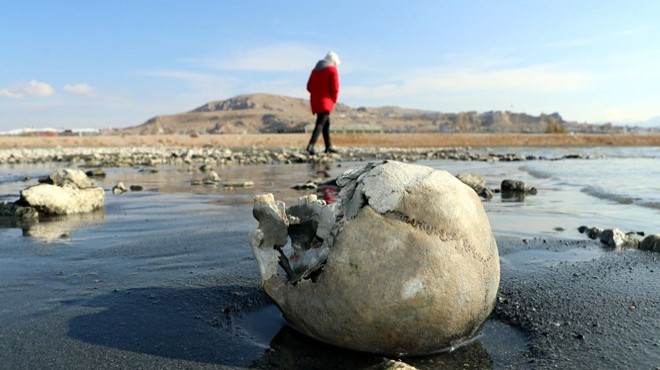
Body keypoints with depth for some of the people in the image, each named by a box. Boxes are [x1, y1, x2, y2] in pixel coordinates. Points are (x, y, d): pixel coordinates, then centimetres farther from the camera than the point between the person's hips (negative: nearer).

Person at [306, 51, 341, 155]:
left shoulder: (316, 69, 17)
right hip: (325, 101, -7)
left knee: (326, 123, 17)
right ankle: (311, 145, -26)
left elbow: (309, 86, 14)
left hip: (315, 101, 7)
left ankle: (328, 146, 21)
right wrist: (333, 100, 2)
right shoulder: (332, 69, -4)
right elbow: (335, 87, -11)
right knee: (320, 123, -13)